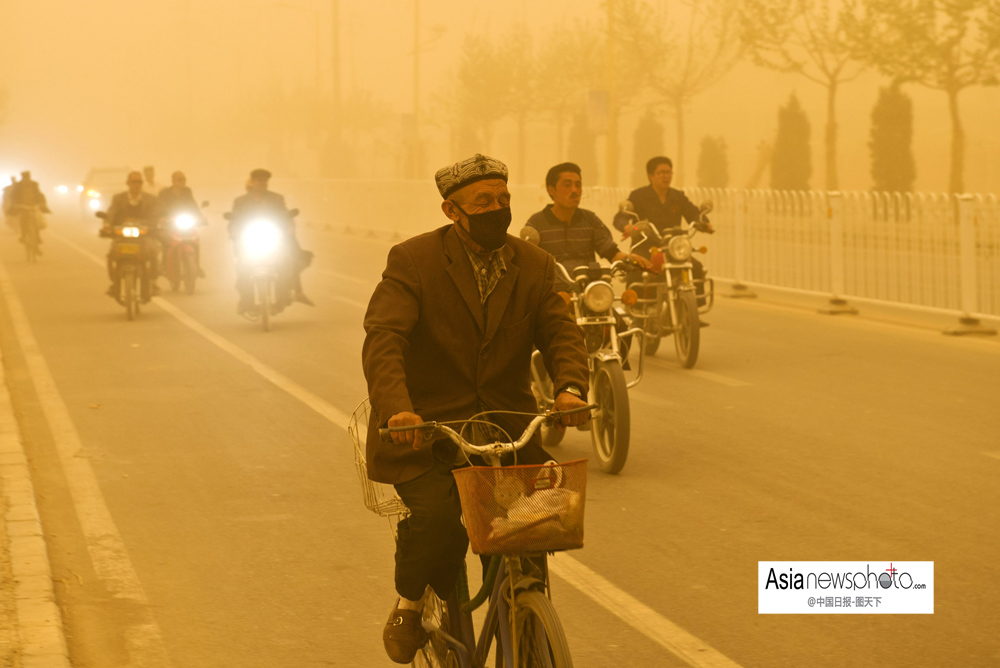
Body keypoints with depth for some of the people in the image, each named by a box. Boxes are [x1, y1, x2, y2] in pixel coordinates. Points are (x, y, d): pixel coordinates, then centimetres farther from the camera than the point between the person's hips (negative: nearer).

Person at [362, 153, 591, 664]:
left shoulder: (534, 266, 6)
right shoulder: (412, 261, -8)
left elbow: (561, 332, -5)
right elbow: (383, 337, -20)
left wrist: (570, 387, -28)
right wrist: (396, 408, -38)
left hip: (507, 427, 4)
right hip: (423, 428, -4)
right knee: (437, 518, -26)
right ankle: (409, 604, 6)